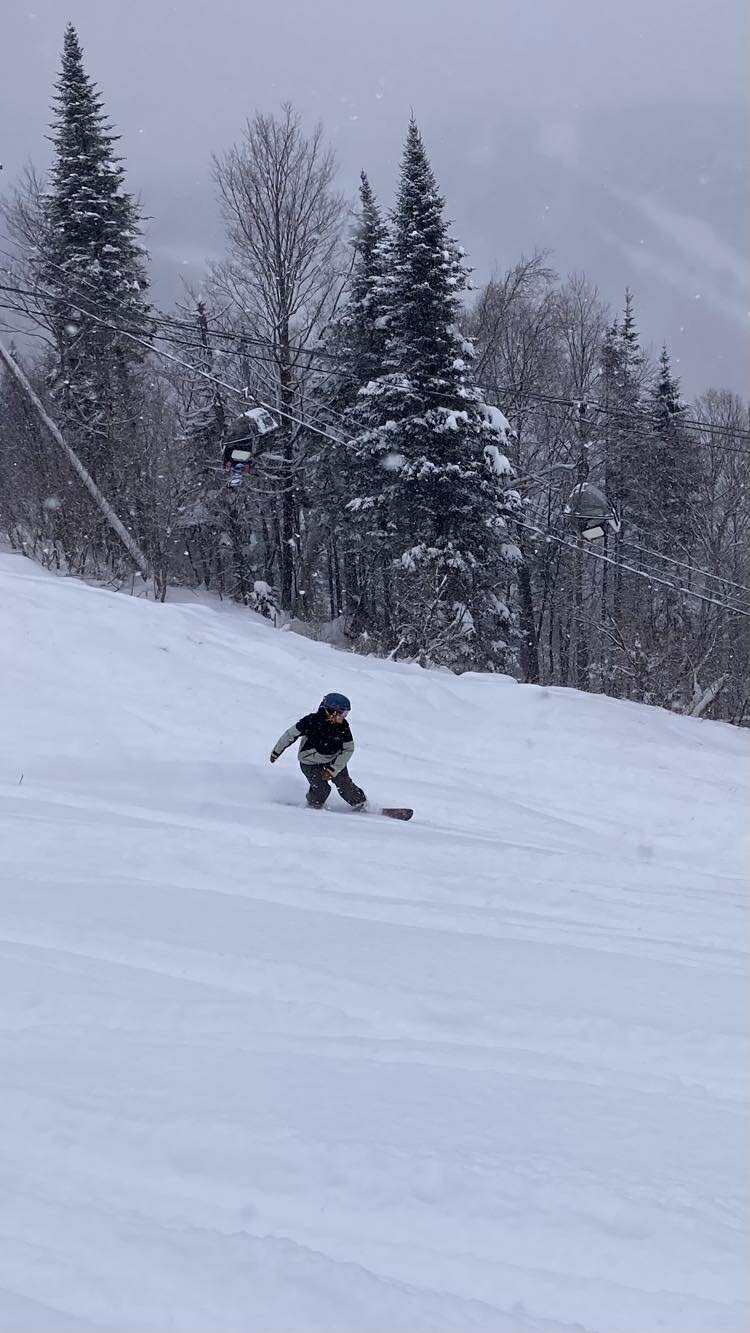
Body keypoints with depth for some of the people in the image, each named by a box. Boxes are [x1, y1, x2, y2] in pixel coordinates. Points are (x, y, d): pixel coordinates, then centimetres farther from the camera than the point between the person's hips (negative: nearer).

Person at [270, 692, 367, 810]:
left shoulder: (343, 727, -17)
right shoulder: (311, 721, -25)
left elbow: (348, 749, -11)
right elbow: (290, 735, -12)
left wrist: (333, 769, -19)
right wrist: (276, 752, -1)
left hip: (333, 761, 3)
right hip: (311, 764, -3)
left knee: (345, 785, -5)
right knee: (321, 789, -16)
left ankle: (361, 805, 17)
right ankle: (314, 806, 14)